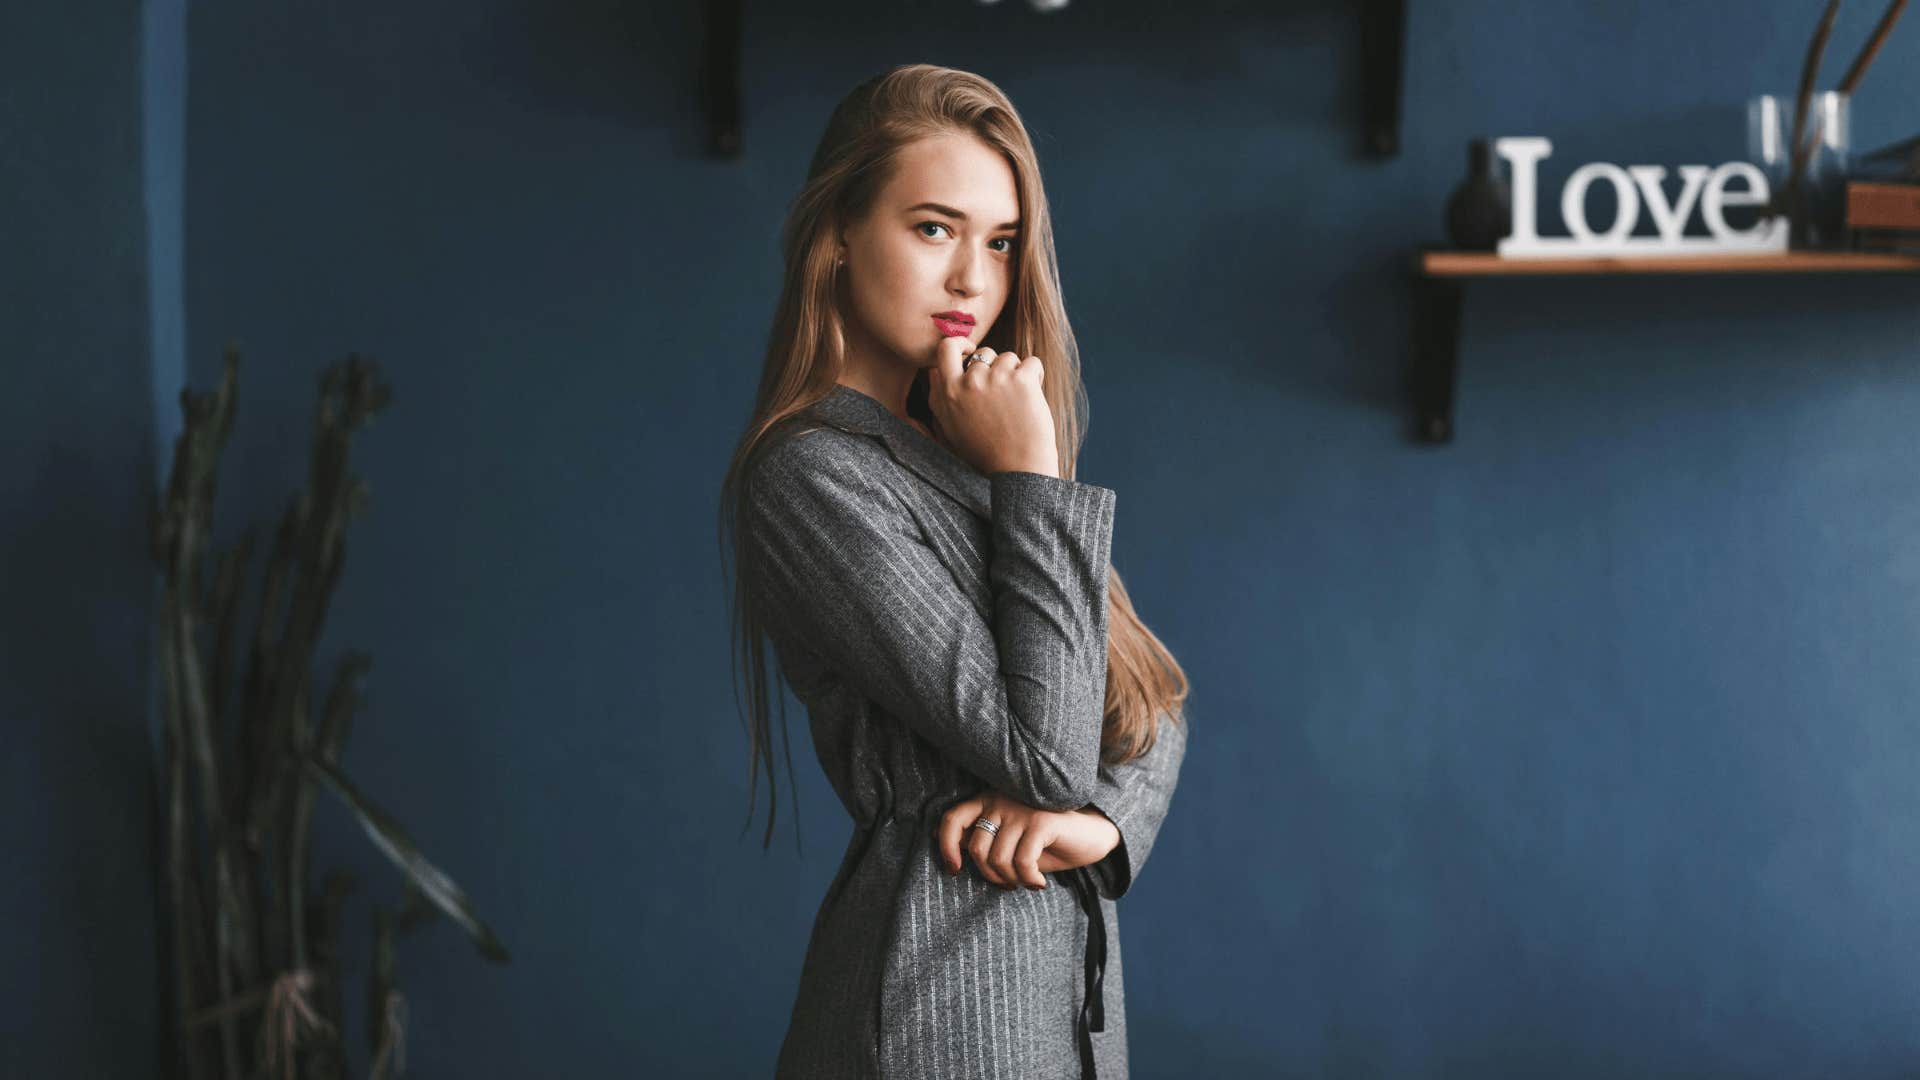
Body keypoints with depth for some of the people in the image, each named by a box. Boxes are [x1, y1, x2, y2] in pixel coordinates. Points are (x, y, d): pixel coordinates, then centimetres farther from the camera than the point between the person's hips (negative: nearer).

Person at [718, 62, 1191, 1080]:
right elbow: (1044, 752, -20)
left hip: (1068, 976, 8)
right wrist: (1033, 478, -16)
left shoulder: (955, 450, 11)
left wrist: (1100, 815, -11)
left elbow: (1152, 706, 10)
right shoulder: (813, 478, -16)